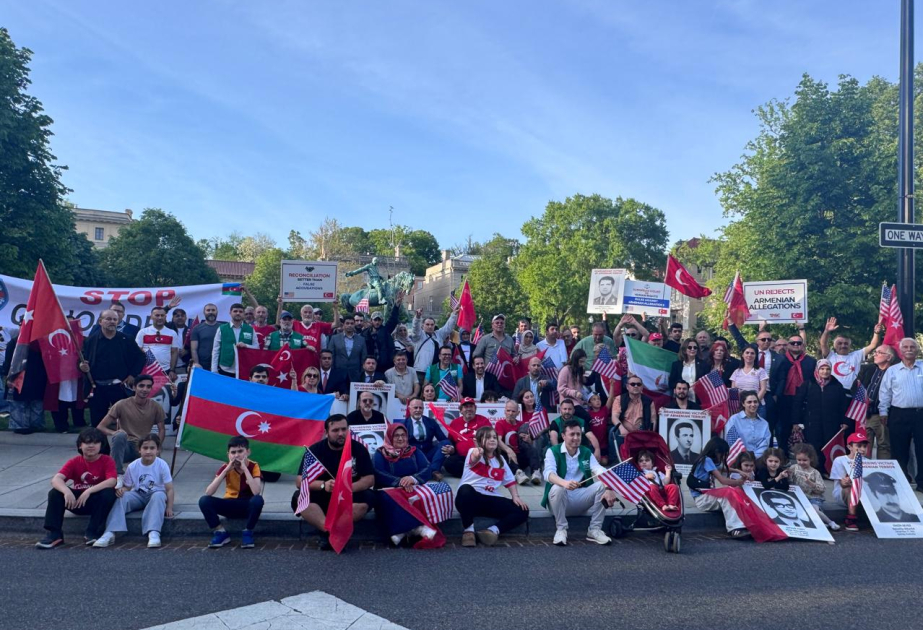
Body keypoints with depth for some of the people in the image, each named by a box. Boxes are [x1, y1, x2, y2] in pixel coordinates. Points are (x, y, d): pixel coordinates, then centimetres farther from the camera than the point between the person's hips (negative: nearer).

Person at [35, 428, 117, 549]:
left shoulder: (107, 461, -9)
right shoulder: (74, 462, -3)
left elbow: (112, 481, -26)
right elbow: (56, 479, -19)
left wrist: (89, 491, -38)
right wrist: (66, 491, -40)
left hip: (98, 501, -2)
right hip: (77, 500, 3)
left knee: (109, 493, -33)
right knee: (55, 493, -20)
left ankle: (92, 533, -25)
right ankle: (54, 534, -20)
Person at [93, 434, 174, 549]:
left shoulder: (162, 465, -14)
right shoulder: (132, 466, -7)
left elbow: (169, 489, -13)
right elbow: (127, 487, 0)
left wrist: (169, 508, -23)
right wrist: (121, 489, -26)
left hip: (156, 494, -3)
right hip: (138, 495, 3)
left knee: (159, 496, -36)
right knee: (121, 497, -25)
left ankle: (154, 533, -44)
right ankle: (110, 533, -31)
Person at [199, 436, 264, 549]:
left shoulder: (253, 466, -15)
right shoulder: (225, 467, -9)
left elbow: (257, 492, -32)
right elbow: (208, 492, -20)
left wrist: (244, 468, -30)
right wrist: (226, 470, -27)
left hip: (248, 506, -2)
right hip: (231, 505, 2)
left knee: (258, 500, -37)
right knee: (204, 500, -22)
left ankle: (247, 533, -12)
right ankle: (221, 532, -6)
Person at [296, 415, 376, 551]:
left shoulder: (358, 449, -4)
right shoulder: (315, 450, -5)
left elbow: (370, 479, -7)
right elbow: (300, 481, -10)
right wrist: (323, 485, -29)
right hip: (322, 498, 0)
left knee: (368, 497, -31)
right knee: (299, 498, -29)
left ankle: (328, 533, -30)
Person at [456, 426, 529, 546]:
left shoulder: (500, 459, 15)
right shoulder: (473, 452, -4)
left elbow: (510, 480, 18)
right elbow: (474, 458, -30)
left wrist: (516, 497, 1)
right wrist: (477, 454, -55)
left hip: (491, 499, 6)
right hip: (470, 498, -5)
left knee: (522, 511, -10)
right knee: (466, 489, -41)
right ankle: (468, 530, -23)